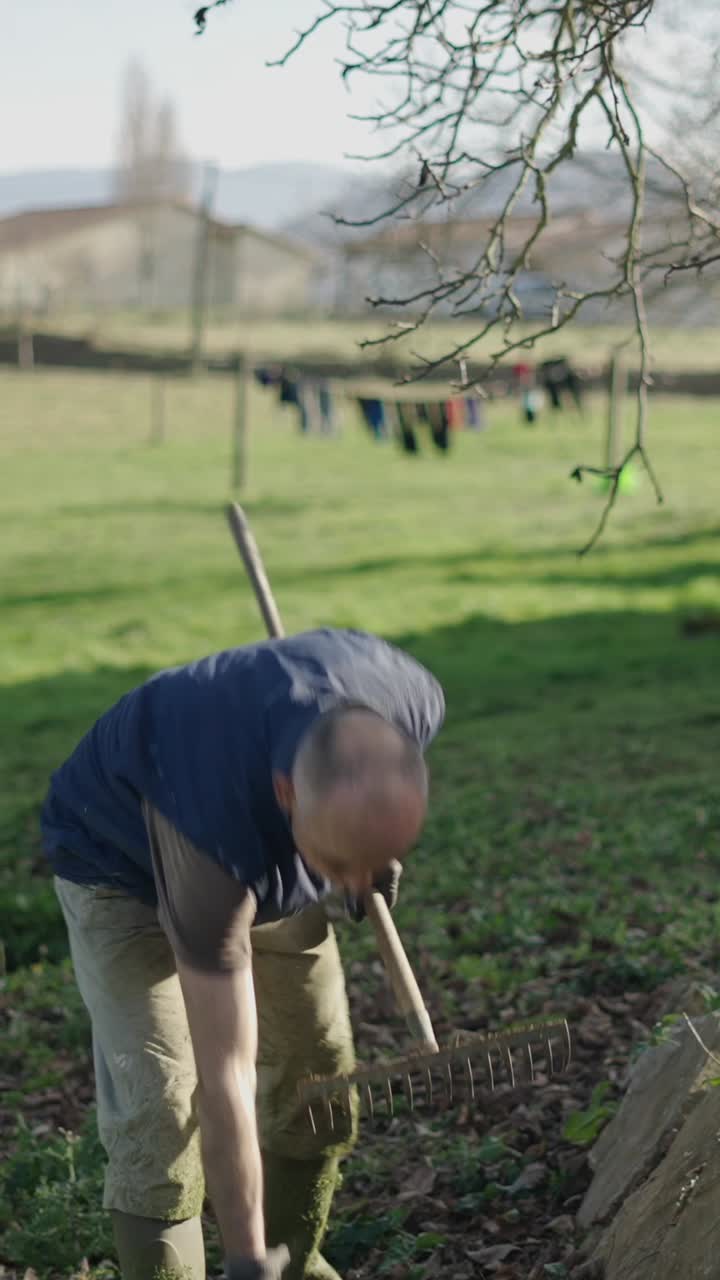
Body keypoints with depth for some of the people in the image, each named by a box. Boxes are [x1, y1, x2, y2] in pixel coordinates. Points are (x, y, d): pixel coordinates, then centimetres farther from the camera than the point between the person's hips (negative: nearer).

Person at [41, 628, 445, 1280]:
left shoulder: (413, 703, -34)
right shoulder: (219, 829, -46)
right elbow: (224, 1078, -39)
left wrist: (373, 859, 3)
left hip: (269, 855, 5)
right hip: (123, 867, -5)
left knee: (319, 1077, 7)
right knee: (160, 1108, -16)